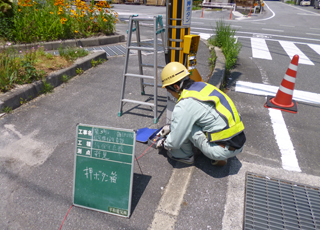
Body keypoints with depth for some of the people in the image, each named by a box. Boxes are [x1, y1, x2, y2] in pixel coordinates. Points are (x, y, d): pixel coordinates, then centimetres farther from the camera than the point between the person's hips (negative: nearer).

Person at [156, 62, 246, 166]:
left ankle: (184, 155, 17)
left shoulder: (184, 105, -19)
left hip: (223, 149, -8)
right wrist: (170, 127, 25)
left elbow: (174, 142, -9)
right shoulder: (203, 86, 6)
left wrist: (164, 144, 13)